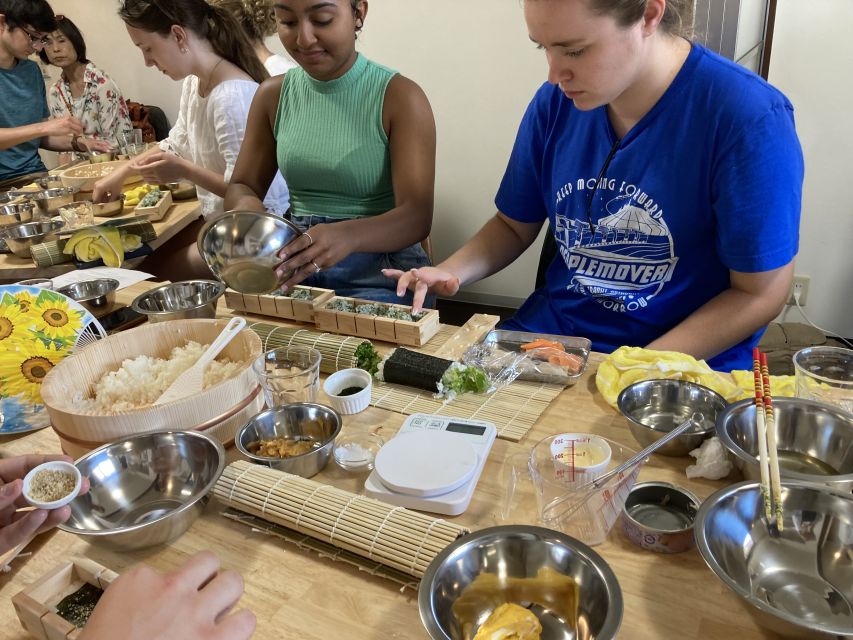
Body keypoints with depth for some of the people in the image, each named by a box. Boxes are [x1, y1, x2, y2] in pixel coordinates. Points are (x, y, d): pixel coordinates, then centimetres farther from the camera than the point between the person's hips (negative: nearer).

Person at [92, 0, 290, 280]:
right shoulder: (193, 81, 2)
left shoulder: (232, 96, -27)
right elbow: (175, 145, 18)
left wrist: (184, 171, -28)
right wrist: (120, 174, 14)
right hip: (218, 219, 9)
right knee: (148, 269, 16)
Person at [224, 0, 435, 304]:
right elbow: (240, 187, 11)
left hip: (379, 275, -3)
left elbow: (417, 215, -17)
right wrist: (246, 205, -14)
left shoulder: (399, 97, -9)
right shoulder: (273, 95, 5)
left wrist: (348, 236, -37)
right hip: (295, 271, 4)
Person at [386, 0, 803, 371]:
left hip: (683, 363, -4)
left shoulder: (749, 118, -17)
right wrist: (450, 273, -10)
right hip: (551, 328, 4)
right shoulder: (556, 102, -3)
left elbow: (760, 293, -12)